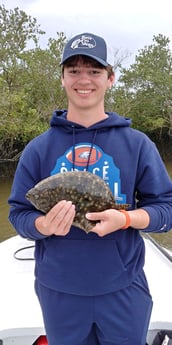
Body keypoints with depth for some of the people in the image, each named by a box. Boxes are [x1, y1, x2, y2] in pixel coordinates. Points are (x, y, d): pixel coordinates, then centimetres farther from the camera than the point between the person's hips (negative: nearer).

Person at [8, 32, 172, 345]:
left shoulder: (137, 144, -3)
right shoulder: (38, 148, -1)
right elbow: (18, 214, 1)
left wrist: (126, 219, -22)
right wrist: (45, 225, -21)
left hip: (124, 290, 0)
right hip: (59, 292, 1)